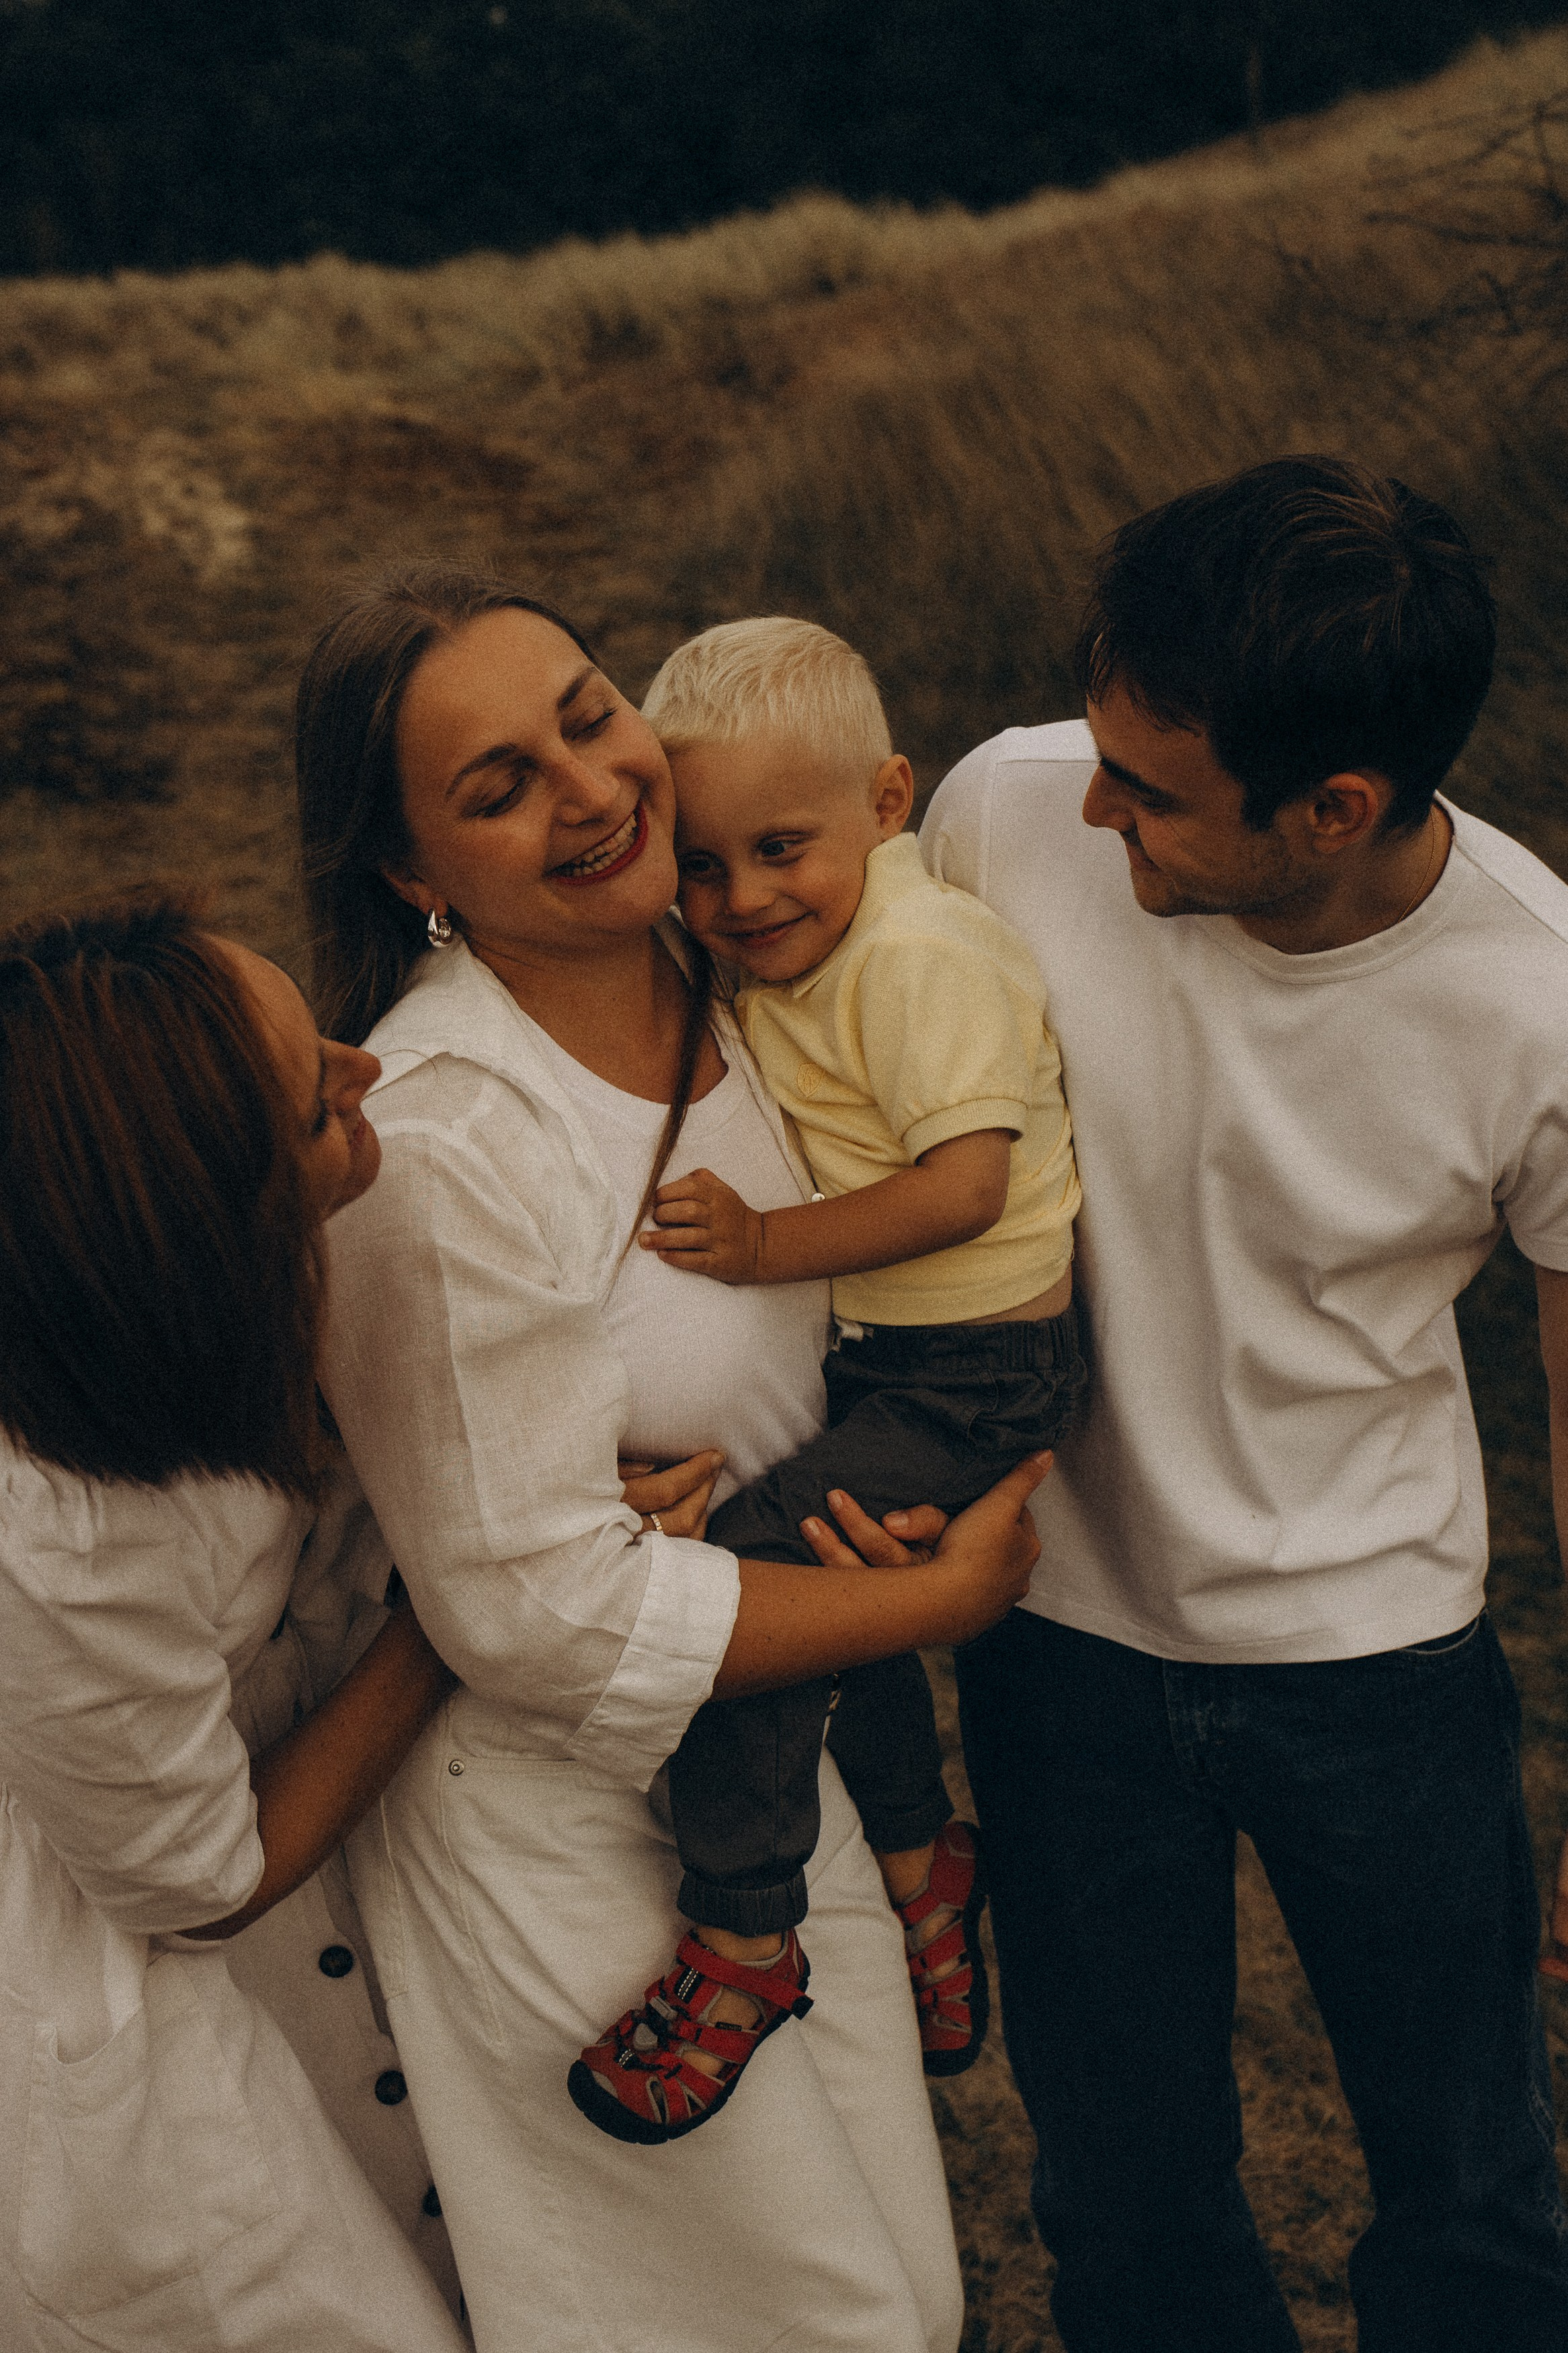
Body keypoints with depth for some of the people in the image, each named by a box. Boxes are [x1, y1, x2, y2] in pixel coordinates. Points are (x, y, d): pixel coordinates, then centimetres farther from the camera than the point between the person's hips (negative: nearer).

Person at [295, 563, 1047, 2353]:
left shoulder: (719, 973, -7)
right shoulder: (440, 1145, -30)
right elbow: (537, 1611, -25)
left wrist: (704, 1469, -10)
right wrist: (947, 1594, -19)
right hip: (561, 1816, -7)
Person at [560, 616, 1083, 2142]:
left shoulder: (919, 956, -22)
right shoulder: (786, 957, 6)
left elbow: (963, 1184, -28)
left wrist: (766, 1249, -26)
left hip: (975, 1371, -10)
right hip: (884, 1360, 10)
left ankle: (742, 1937, -5)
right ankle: (917, 1862, 43)